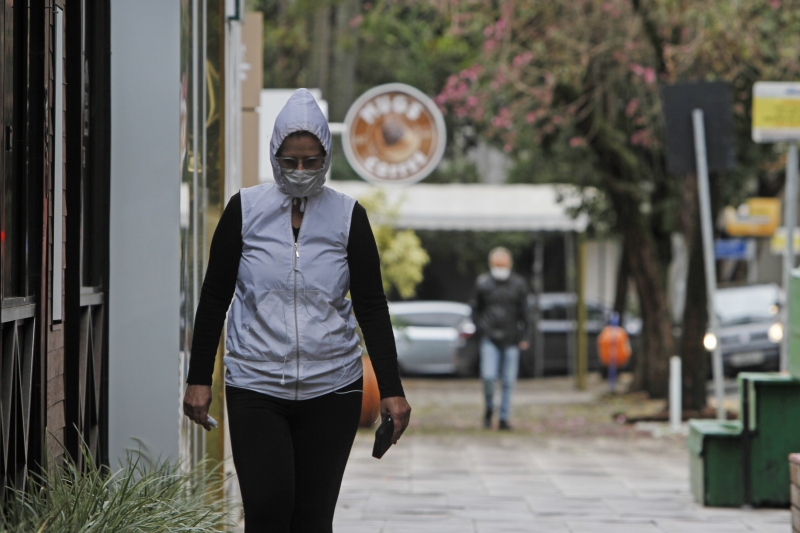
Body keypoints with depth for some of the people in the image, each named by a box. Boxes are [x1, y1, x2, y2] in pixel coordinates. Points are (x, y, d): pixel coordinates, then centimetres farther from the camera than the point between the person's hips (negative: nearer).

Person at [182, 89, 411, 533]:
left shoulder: (347, 216, 1)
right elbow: (214, 298, 6)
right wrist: (199, 379, 3)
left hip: (331, 391, 1)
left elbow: (371, 307, 2)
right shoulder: (245, 209, 0)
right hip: (256, 390, -1)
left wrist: (391, 389, -4)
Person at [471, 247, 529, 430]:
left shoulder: (518, 284, 5)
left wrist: (522, 336, 6)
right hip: (490, 339, -1)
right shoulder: (483, 283, 5)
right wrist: (482, 329, 2)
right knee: (488, 377, -14)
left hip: (511, 340, 1)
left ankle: (504, 417, 9)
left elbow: (523, 312, 10)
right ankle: (489, 409, 10)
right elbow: (476, 310, 14)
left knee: (508, 381, 1)